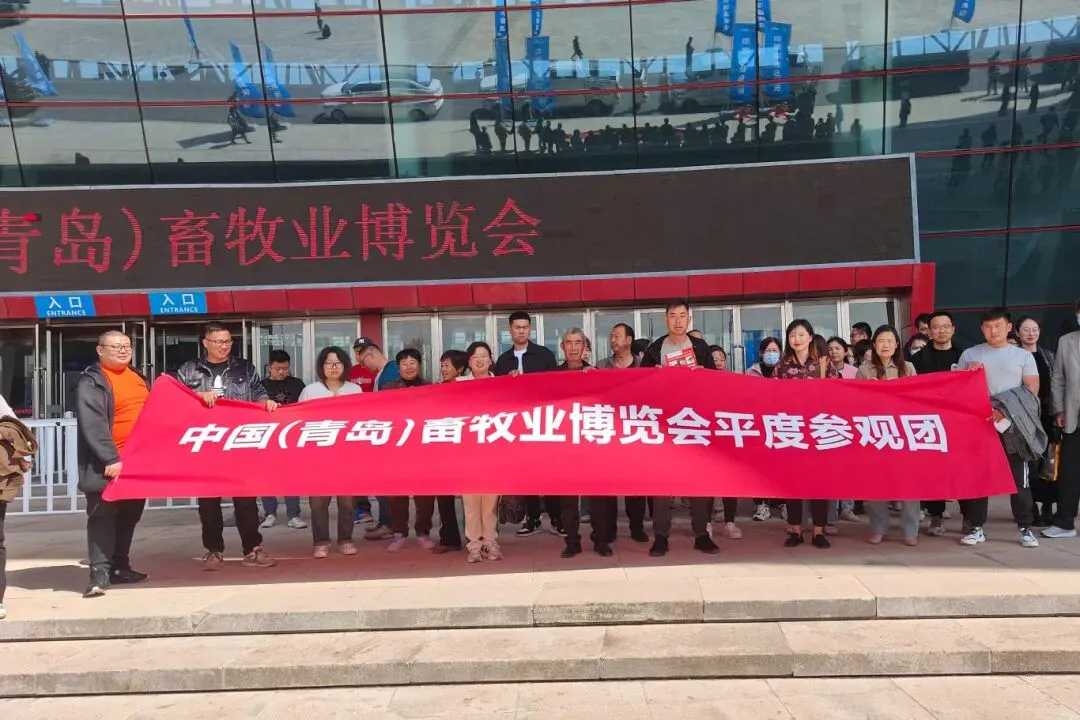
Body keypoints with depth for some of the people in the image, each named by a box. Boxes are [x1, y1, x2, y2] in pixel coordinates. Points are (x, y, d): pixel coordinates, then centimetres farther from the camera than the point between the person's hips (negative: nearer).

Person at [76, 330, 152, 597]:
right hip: (107, 465, -7)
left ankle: (119, 567, 23)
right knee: (103, 516, -7)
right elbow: (93, 425, -19)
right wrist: (111, 459, -26)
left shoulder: (137, 376, 15)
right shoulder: (91, 382, -8)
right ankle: (100, 573, -7)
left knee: (129, 516, 13)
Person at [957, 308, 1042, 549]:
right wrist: (969, 373, -10)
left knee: (1019, 477, 2)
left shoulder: (1023, 356, 7)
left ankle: (1025, 528, 12)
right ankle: (977, 528, 10)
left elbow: (1032, 390, 0)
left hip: (1013, 425, -1)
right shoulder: (969, 355, 9)